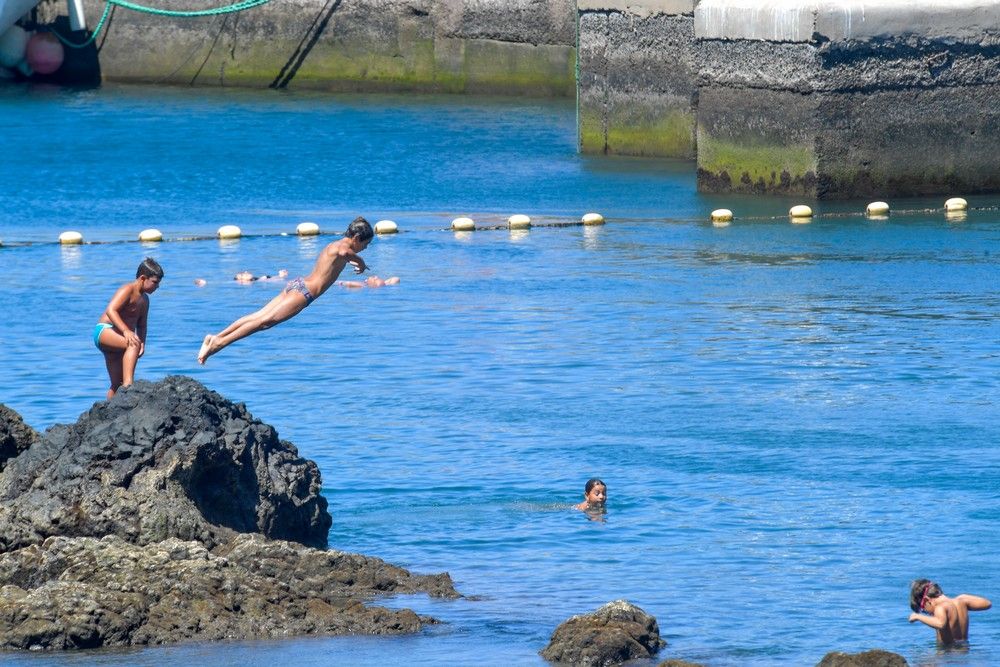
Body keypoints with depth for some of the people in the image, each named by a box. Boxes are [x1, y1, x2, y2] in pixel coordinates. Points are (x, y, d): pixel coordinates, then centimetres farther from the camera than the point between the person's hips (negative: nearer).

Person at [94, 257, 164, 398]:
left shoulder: (144, 299, 17)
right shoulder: (128, 290, -12)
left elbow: (141, 325, 23)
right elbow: (110, 310, -25)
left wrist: (142, 343, 3)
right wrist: (126, 331, -37)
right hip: (104, 331, -10)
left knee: (117, 384, 8)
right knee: (133, 344, -37)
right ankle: (128, 383, -49)